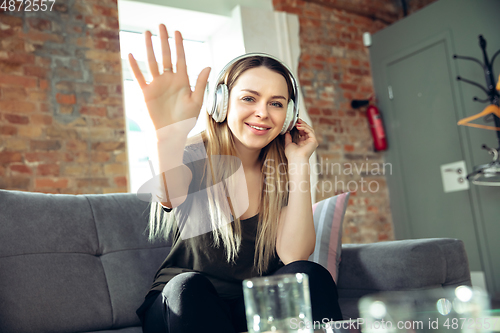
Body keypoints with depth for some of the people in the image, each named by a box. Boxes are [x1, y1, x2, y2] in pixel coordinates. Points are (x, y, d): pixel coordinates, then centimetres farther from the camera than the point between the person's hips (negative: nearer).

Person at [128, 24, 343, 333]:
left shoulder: (281, 173, -2)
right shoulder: (194, 157, -12)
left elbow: (293, 255, -17)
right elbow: (170, 195, -38)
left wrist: (299, 164, -18)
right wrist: (169, 135, -60)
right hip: (183, 304, -2)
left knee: (310, 274, -26)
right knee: (189, 286, -34)